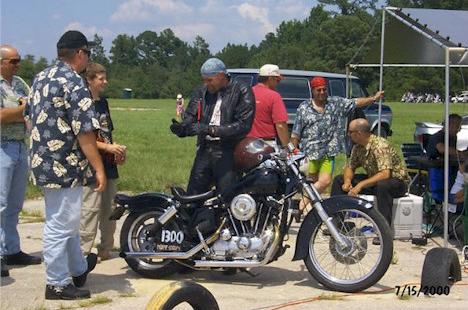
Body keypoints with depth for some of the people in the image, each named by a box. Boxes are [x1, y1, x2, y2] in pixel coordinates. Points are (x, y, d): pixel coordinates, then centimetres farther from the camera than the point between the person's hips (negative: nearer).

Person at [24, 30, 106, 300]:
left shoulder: (41, 78, 10)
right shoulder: (75, 84, -17)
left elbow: (30, 117, 18)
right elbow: (85, 132, -21)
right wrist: (99, 169, -17)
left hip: (42, 163, 9)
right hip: (66, 166, -9)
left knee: (66, 221, 22)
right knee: (61, 226, 0)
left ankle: (79, 270, 36)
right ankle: (58, 284, 9)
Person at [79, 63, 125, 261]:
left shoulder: (103, 103, 16)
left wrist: (117, 150, 7)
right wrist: (107, 147, -17)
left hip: (109, 164, 8)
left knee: (109, 209, 10)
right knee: (91, 208, -11)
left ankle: (106, 249, 18)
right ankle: (83, 251, -7)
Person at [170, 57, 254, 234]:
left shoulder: (242, 93, -3)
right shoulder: (202, 93, 15)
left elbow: (243, 125, -13)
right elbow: (190, 117, 10)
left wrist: (213, 130, -21)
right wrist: (182, 128, -14)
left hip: (228, 153, -6)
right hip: (205, 150, 6)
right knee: (194, 195, 2)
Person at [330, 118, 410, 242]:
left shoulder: (380, 146, -27)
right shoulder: (358, 147, -1)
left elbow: (385, 174, -37)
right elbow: (350, 167, 9)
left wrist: (361, 185, -39)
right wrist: (347, 181, -13)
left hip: (397, 182, -9)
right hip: (373, 180, 9)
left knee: (382, 185, -43)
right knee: (339, 180, 4)